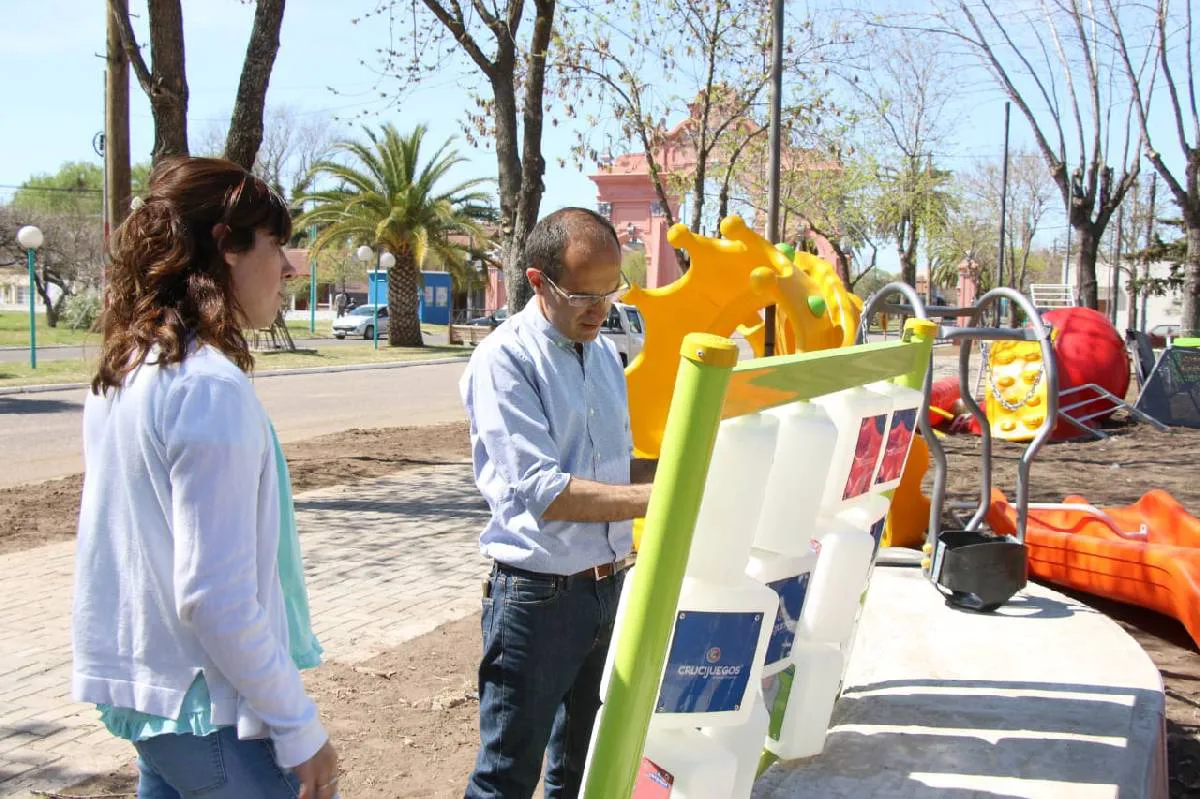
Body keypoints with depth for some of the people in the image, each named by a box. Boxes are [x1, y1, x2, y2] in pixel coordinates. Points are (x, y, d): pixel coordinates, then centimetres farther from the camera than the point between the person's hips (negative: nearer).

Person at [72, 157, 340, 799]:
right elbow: (217, 598, -23)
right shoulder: (211, 388, -21)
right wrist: (301, 732, -15)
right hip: (214, 717, -9)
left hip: (141, 692, 9)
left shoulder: (123, 373, 7)